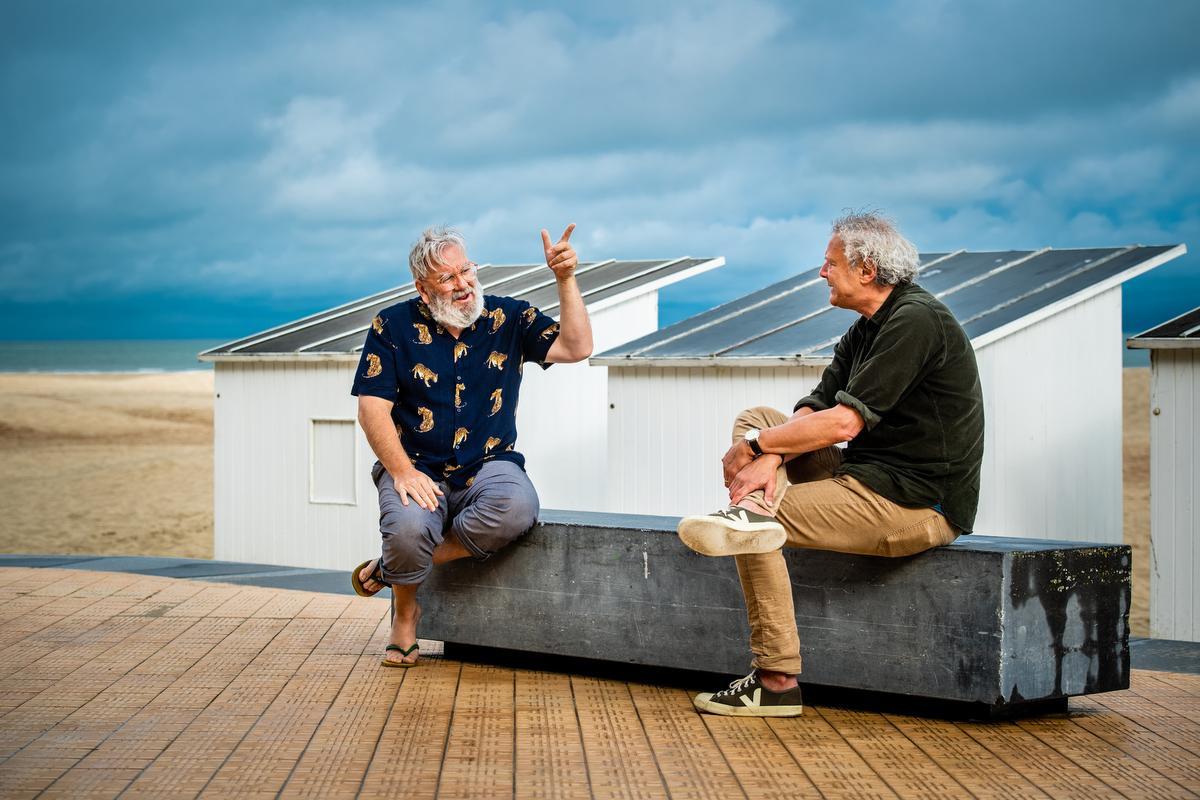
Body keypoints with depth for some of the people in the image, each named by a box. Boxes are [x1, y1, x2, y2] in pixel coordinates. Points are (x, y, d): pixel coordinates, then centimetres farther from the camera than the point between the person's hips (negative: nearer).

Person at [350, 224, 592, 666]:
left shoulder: (508, 318, 6)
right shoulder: (394, 326, 1)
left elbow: (576, 347, -5)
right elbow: (373, 408, -4)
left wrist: (565, 279, -16)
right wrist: (402, 470, -18)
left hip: (488, 465, 2)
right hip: (418, 468, -2)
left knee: (517, 507, -34)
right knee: (408, 528, -36)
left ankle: (389, 570, -15)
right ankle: (405, 613, -1)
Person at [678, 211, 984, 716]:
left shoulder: (915, 321, -17)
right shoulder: (867, 330, 14)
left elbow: (843, 423, -22)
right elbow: (813, 409, 8)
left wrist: (754, 446, -11)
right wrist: (769, 458, -13)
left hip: (918, 508, -10)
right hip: (874, 476, 10)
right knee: (756, 419, 10)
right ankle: (752, 511, -21)